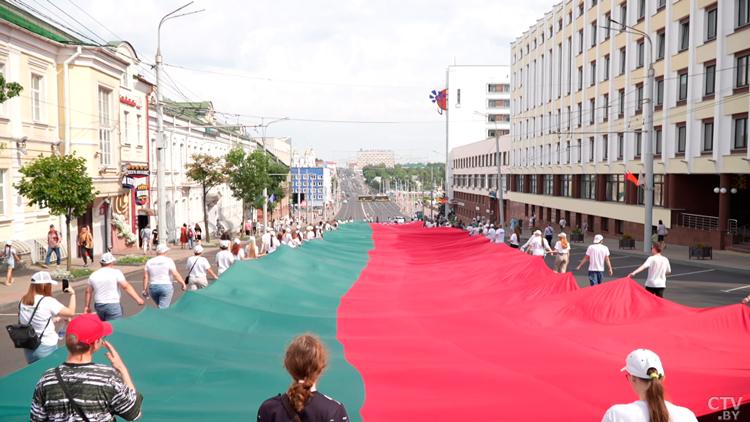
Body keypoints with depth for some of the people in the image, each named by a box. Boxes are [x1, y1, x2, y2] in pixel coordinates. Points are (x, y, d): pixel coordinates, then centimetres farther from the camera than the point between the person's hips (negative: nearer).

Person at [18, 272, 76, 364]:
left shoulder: (22, 301, 1)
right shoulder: (48, 301, -18)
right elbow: (71, 312, -12)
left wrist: (57, 319, 16)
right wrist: (73, 294, 1)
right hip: (46, 348, -5)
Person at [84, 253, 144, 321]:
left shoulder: (93, 275, 7)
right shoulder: (116, 273, -9)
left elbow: (88, 292, 12)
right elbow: (126, 287, -17)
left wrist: (87, 306, 23)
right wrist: (138, 299, -19)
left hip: (99, 305, 6)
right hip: (113, 305, -5)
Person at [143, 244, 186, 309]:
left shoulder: (149, 262, 7)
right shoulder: (168, 261, -6)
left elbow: (145, 277, 5)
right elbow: (175, 274, -11)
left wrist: (145, 289, 9)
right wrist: (183, 284, -3)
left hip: (153, 287, 5)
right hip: (166, 286, -5)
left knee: (161, 307, 21)